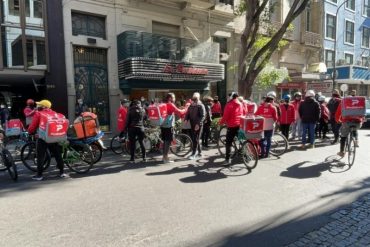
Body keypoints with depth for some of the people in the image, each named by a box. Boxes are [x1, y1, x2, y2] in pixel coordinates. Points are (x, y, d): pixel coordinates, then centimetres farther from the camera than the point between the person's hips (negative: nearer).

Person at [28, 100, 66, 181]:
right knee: (57, 155, 11)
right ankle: (62, 172, 14)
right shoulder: (54, 113, 9)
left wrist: (30, 132, 12)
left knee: (40, 157, 5)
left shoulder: (38, 114, -4)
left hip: (43, 138, -4)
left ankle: (39, 175, 8)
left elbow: (33, 126, -7)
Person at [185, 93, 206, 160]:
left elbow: (203, 116, -14)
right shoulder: (191, 106, 12)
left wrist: (198, 124, -24)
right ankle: (199, 152, 24)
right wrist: (186, 119, -8)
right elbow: (188, 114, 13)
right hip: (192, 125, 6)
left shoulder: (201, 106, -6)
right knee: (193, 139, 10)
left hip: (198, 125, -6)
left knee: (196, 139, -6)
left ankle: (193, 154, -1)